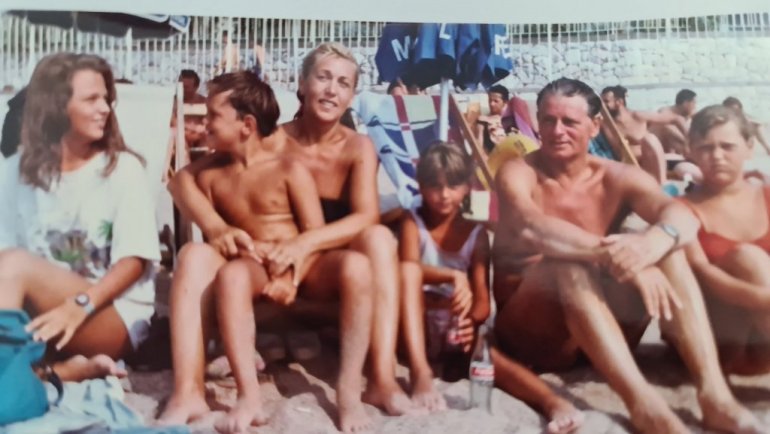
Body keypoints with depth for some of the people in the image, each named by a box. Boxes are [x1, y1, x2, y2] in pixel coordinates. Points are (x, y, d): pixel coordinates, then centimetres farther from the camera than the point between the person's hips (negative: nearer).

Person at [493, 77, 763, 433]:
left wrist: (650, 244, -44)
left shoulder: (617, 178, 1)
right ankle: (643, 404, -43)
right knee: (570, 264, -32)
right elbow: (530, 229, -31)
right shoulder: (517, 173, -7)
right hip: (530, 333, -3)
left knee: (667, 249, -17)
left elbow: (683, 216, -19)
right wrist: (613, 255, -44)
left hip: (605, 329, 4)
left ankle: (714, 395, -30)